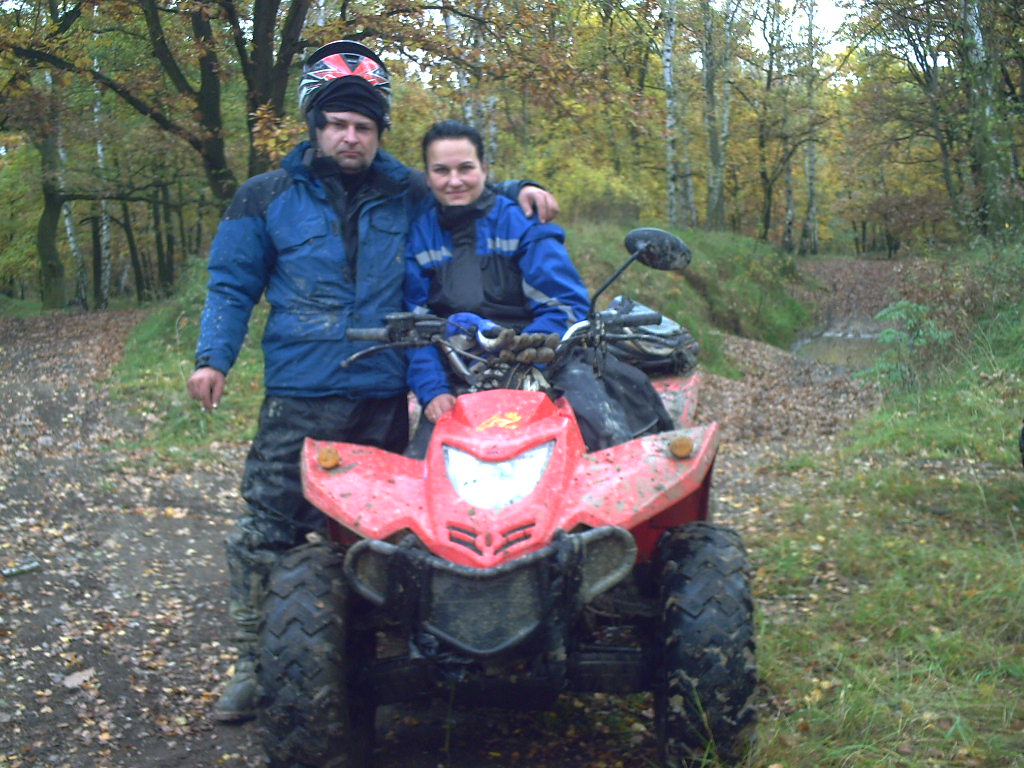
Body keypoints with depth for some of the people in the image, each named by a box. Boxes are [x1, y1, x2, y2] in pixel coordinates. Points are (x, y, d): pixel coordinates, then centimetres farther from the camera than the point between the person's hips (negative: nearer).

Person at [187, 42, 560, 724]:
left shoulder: (408, 194, 10)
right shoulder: (268, 197, 6)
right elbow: (233, 284, 8)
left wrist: (520, 191, 6)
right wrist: (214, 356, -3)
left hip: (384, 396, 2)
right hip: (300, 396, -2)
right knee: (269, 528, -4)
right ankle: (255, 663, 9)